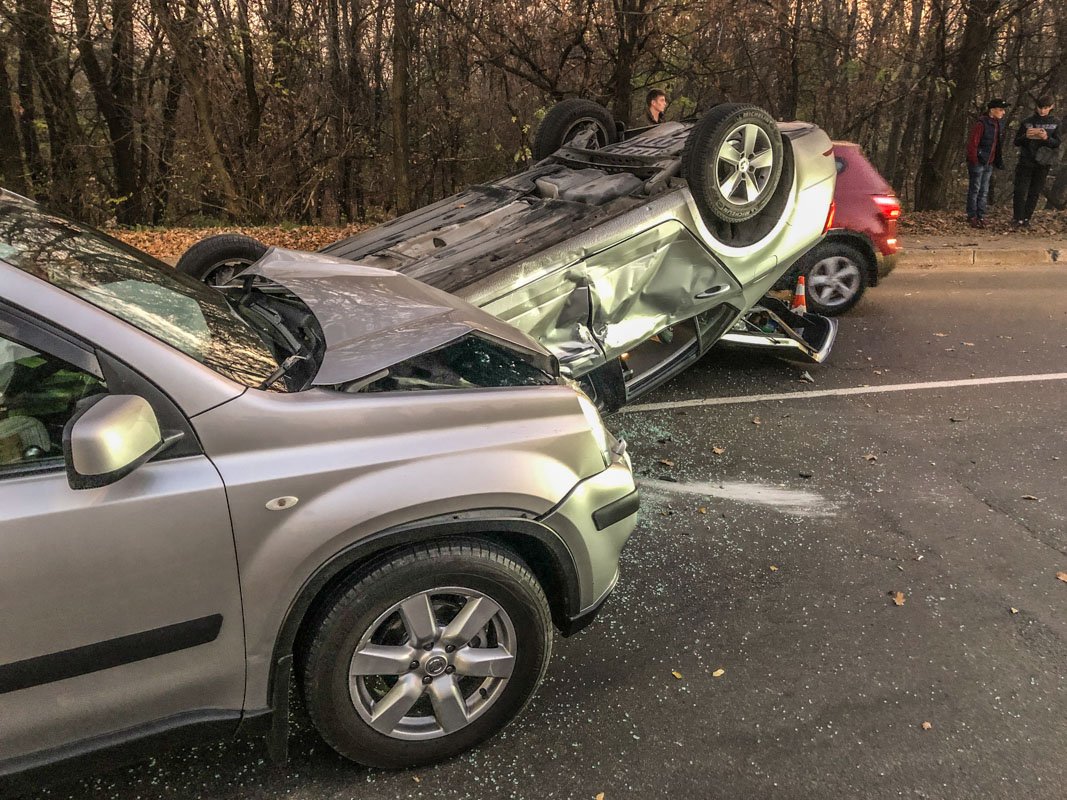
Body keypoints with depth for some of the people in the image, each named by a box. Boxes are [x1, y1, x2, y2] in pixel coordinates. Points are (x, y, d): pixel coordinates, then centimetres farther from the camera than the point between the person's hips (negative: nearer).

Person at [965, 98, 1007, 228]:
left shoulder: (999, 125, 11)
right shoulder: (981, 123, -15)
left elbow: (998, 145, 17)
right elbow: (972, 143, -16)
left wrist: (998, 161, 11)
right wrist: (974, 161, -17)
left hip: (989, 164, 8)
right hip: (977, 163, -8)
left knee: (984, 191, 10)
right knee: (975, 190, -1)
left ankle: (981, 217, 15)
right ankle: (972, 217, 5)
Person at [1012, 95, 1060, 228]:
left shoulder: (1055, 123, 5)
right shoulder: (1027, 122, 2)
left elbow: (1057, 143, 2)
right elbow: (1016, 142, 4)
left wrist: (1046, 138, -19)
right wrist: (1025, 136, -18)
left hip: (1043, 163, 1)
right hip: (1026, 161, -1)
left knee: (1035, 192, 3)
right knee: (1020, 191, -6)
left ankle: (1026, 219, 7)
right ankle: (1018, 218, -2)